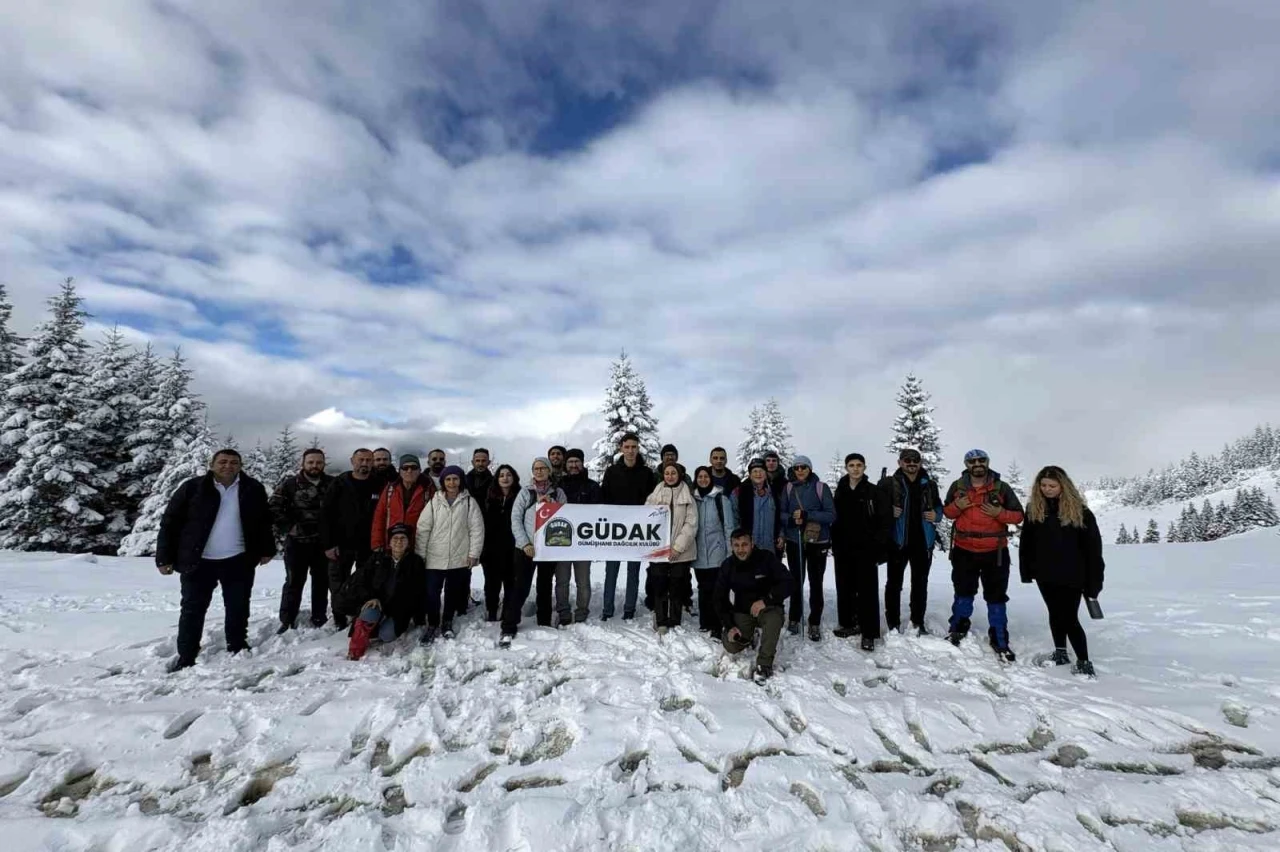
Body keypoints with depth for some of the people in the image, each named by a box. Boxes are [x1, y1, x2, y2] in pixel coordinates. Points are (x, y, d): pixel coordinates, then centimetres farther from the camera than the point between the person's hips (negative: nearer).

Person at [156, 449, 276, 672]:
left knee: (238, 608, 12)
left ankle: (238, 649, 28)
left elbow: (264, 521, 9)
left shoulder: (252, 489, 0)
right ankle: (185, 656, 22)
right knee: (192, 610, 8)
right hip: (199, 561, -1)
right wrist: (164, 557, -6)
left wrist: (266, 550, 8)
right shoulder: (192, 488, -6)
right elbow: (170, 522, -4)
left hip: (238, 560, 1)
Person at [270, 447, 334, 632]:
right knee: (294, 581, 5)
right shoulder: (290, 483, -4)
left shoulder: (332, 483, 1)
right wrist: (288, 528, -8)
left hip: (323, 541, 2)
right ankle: (287, 622, 16)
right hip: (296, 541, -2)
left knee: (322, 581, 11)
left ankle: (319, 619, 24)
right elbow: (273, 507, -4)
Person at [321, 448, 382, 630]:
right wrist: (328, 544, -11)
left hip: (368, 546, 1)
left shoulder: (378, 486, 0)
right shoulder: (339, 483, -3)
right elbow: (326, 514, -5)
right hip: (341, 545, 0)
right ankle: (340, 622, 22)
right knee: (338, 586, 8)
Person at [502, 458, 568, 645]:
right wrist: (525, 543, -11)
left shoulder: (558, 493, 8)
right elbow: (515, 519, -2)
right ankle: (508, 628, -2)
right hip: (526, 548, -2)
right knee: (521, 587, -7)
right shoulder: (525, 492, 4)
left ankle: (545, 624, 22)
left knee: (545, 587, 11)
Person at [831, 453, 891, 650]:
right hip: (843, 550, 4)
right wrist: (834, 544, 4)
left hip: (866, 550, -4)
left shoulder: (874, 492, -3)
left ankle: (869, 633, 5)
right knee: (844, 588, 12)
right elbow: (834, 519, 10)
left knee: (867, 591, -1)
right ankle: (849, 623, 26)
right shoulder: (840, 492, 8)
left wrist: (879, 548, -12)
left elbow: (885, 521, -6)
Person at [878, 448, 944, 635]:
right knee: (894, 582, 4)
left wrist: (936, 515, -2)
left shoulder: (930, 485, 6)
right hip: (898, 540, -3)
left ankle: (918, 622, 27)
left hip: (923, 541, 4)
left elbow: (939, 506, 19)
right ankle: (893, 623, 14)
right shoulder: (889, 483, -6)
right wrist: (889, 511, -19)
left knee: (920, 583, 14)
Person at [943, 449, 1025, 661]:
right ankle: (959, 628, 34)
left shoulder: (1001, 487, -5)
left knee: (996, 596, 8)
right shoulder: (958, 486, 0)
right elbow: (947, 511, 9)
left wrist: (999, 513, -20)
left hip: (995, 551, -1)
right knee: (963, 592, 16)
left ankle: (999, 640, 19)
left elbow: (1018, 515, -2)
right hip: (964, 550, 1)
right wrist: (957, 506, -13)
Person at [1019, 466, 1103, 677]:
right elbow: (1026, 542, 6)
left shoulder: (1079, 511, -10)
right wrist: (1025, 571, 4)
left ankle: (1084, 662, 12)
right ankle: (1060, 653, 31)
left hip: (1071, 576, -4)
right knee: (1055, 615, 16)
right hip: (1045, 574, 4)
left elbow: (1093, 547, -9)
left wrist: (1093, 582, -10)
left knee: (1070, 619, -2)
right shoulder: (1033, 509, 0)